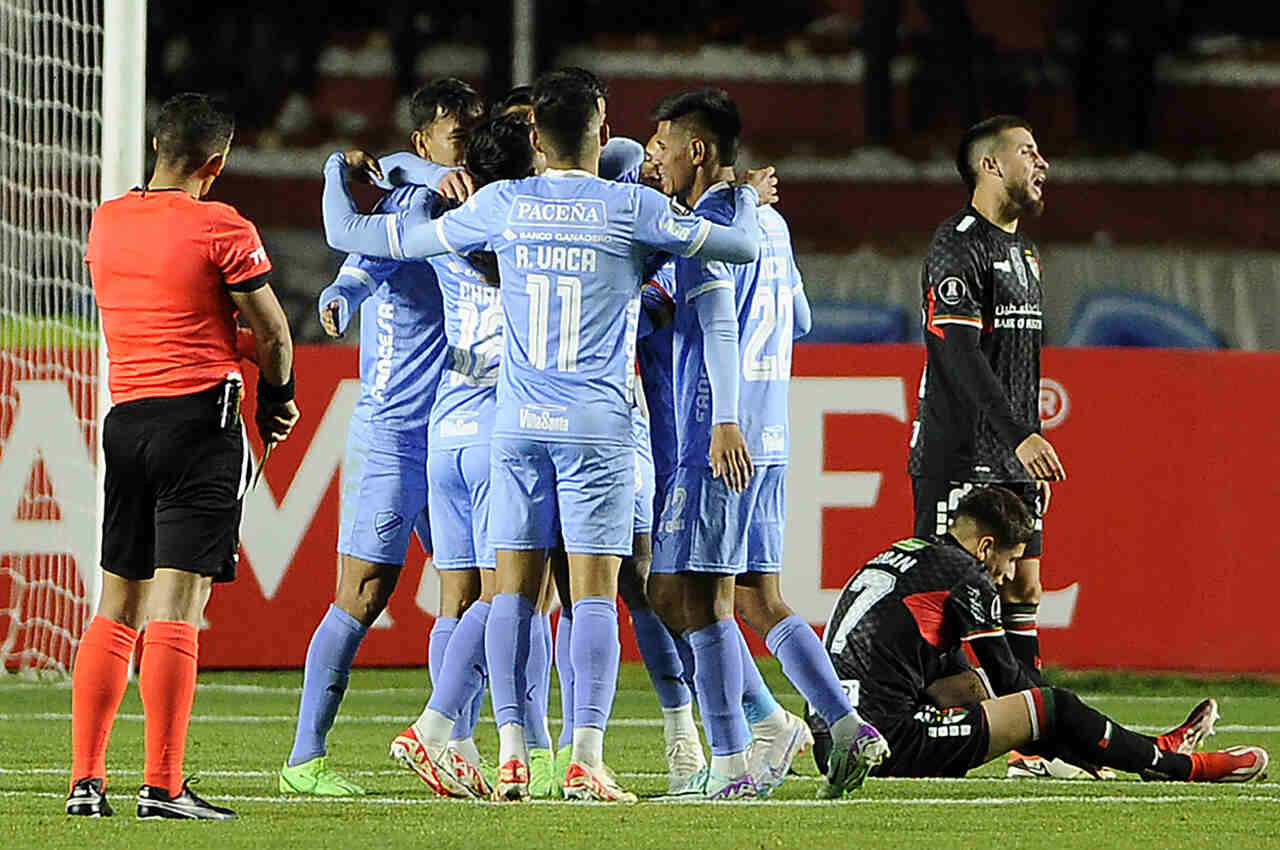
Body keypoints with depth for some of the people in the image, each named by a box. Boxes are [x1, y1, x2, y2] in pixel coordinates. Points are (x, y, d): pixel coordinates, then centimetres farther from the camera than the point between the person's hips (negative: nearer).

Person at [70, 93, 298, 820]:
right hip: (201, 414, -6)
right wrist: (278, 399, 14)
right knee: (176, 609, -9)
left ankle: (86, 779, 7)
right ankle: (163, 787, -12)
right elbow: (273, 333, -4)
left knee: (117, 609, 11)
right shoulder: (222, 228, -9)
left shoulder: (106, 222, 10)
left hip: (125, 418, 6)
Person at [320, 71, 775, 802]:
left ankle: (511, 752, -3)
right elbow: (742, 246, 6)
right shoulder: (631, 208, -2)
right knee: (595, 593, -3)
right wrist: (751, 200, 29)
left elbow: (359, 237, 9)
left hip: (518, 424, 2)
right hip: (597, 426, -2)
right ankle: (587, 757, -11)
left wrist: (338, 170, 29)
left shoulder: (501, 205, 3)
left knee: (515, 590, 4)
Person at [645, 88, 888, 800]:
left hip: (723, 440, -9)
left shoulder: (709, 222, -9)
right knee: (756, 599, 11)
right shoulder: (770, 222, 18)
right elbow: (799, 318, 29)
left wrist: (724, 421, -26)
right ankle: (848, 729, 2)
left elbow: (718, 322, -19)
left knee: (700, 595, -6)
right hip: (768, 439, 9)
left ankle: (732, 763, -8)